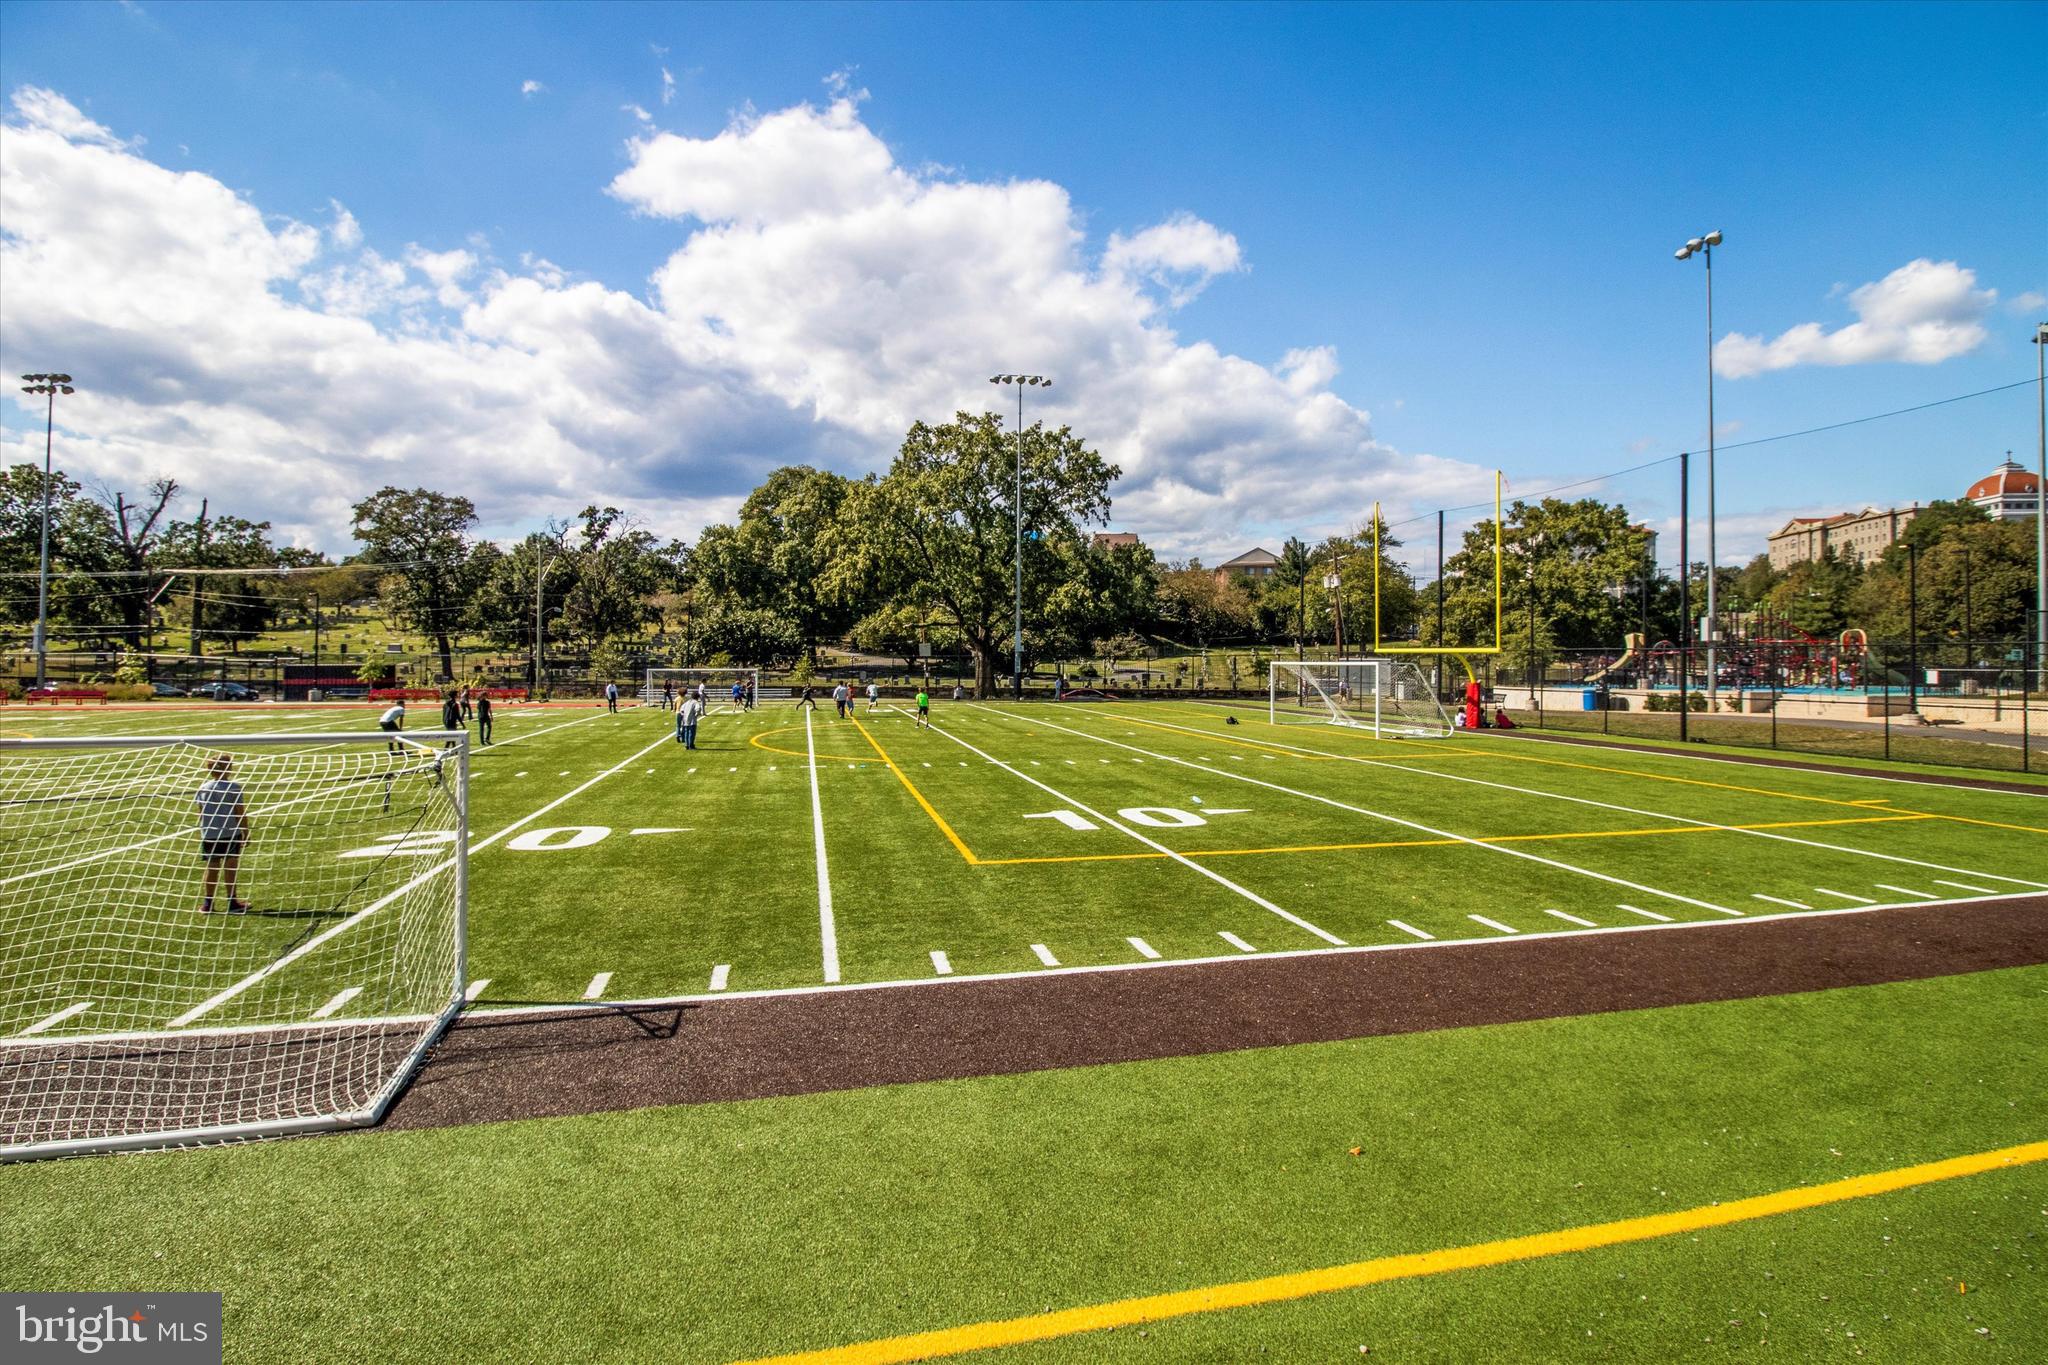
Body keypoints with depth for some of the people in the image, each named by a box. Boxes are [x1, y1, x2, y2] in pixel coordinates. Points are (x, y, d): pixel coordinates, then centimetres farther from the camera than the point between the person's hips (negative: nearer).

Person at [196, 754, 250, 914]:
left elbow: (201, 813, 9)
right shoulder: (233, 787, -9)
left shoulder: (203, 788, 4)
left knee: (212, 867, 11)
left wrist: (202, 832, 20)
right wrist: (246, 832, 2)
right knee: (230, 867, 1)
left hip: (209, 834, 4)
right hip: (230, 833, -4)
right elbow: (241, 812, -7)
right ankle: (232, 903, 5)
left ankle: (207, 903, 14)